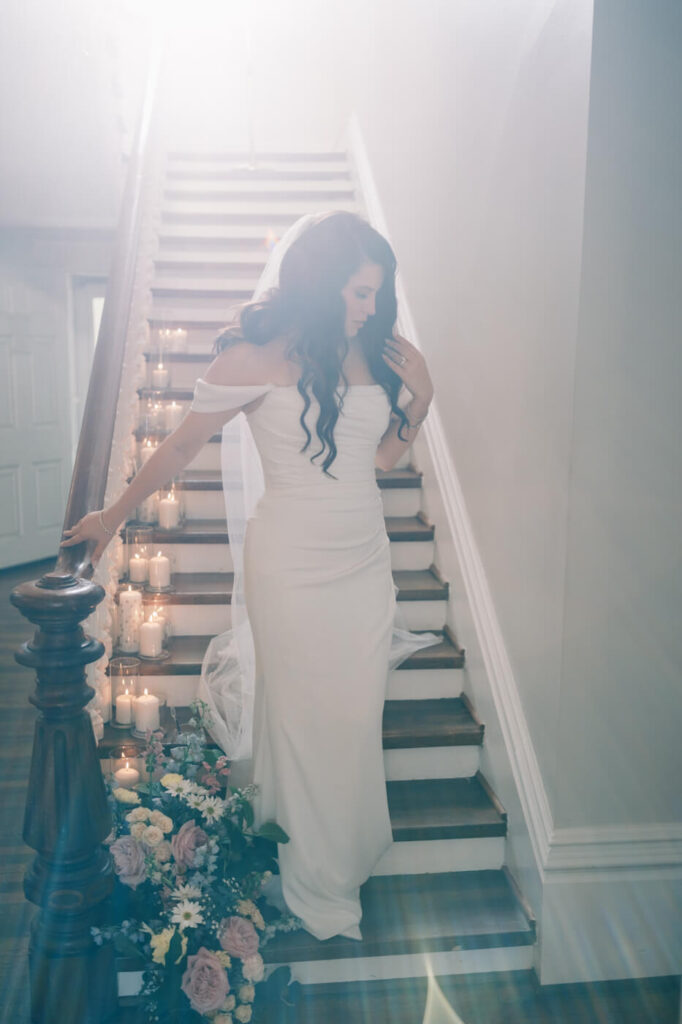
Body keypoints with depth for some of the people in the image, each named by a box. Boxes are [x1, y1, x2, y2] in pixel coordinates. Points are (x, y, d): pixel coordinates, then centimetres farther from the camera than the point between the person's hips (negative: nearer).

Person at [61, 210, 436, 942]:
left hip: (366, 560, 5)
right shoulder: (259, 357, -13)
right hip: (292, 568, -5)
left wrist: (420, 398, 3)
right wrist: (114, 515, 6)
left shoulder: (373, 354, 2)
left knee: (356, 715, 15)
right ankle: (320, 887, 31)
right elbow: (180, 447, -2)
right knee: (304, 717, 9)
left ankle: (349, 856, 41)